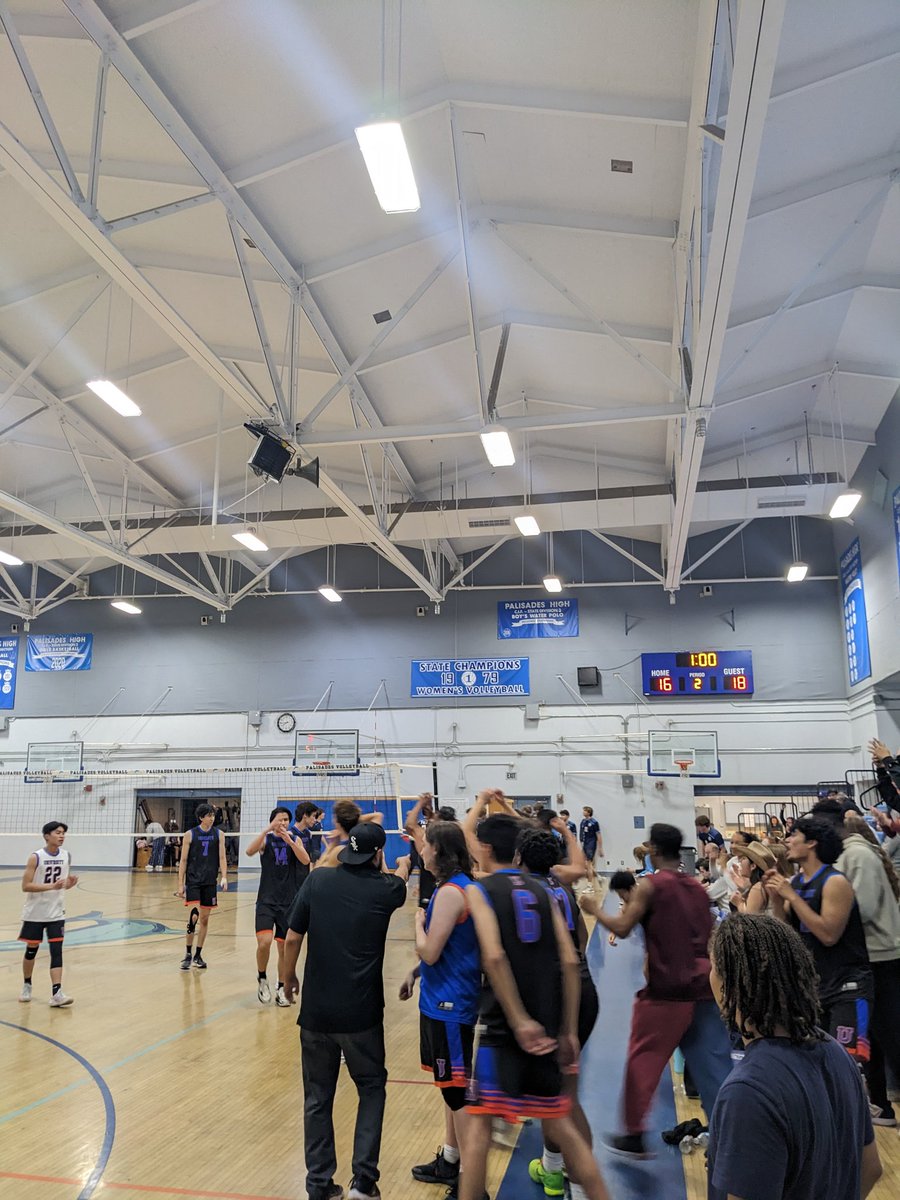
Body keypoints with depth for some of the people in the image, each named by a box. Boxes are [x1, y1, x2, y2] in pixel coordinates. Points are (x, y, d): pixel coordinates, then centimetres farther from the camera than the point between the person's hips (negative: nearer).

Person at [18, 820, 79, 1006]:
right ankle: (26, 986, 36)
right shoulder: (36, 857, -13)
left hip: (56, 913, 2)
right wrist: (51, 886, -27)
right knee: (32, 950, 12)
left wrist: (71, 883, -12)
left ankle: (56, 993, -12)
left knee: (57, 951, -7)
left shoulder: (67, 856, 0)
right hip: (34, 913, -2)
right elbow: (25, 886, -17)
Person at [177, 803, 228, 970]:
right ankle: (188, 954, 0)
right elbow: (183, 860, 0)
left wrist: (224, 877, -10)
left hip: (210, 881, 3)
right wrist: (180, 884, -3)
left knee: (205, 918, 7)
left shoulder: (218, 834, 4)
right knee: (194, 914, -14)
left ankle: (198, 955, 18)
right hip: (193, 880, -3)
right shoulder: (190, 834, -2)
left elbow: (222, 858, 3)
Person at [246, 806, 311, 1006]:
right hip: (266, 900, -2)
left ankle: (281, 989, 24)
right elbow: (250, 851, -20)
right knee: (264, 942, -19)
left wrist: (288, 840, -25)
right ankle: (262, 979, 7)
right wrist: (268, 830, -29)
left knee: (284, 948, 7)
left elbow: (305, 860, -13)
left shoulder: (295, 840, 4)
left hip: (288, 902, 2)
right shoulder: (266, 839, 1)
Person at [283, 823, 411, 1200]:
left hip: (316, 1011, 2)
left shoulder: (317, 881, -5)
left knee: (318, 1098, 17)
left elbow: (292, 939, -1)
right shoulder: (384, 889, -6)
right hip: (361, 1014, -1)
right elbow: (400, 878, 19)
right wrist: (403, 865, 42)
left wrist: (289, 978, 17)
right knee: (371, 1088, 19)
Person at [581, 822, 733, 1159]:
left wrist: (595, 909, 1)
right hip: (703, 989, 5)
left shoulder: (651, 885, -9)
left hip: (665, 992, -5)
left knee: (642, 1061, 11)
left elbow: (622, 928, -14)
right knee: (715, 1067, 9)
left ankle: (634, 1137, 21)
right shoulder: (698, 887, 10)